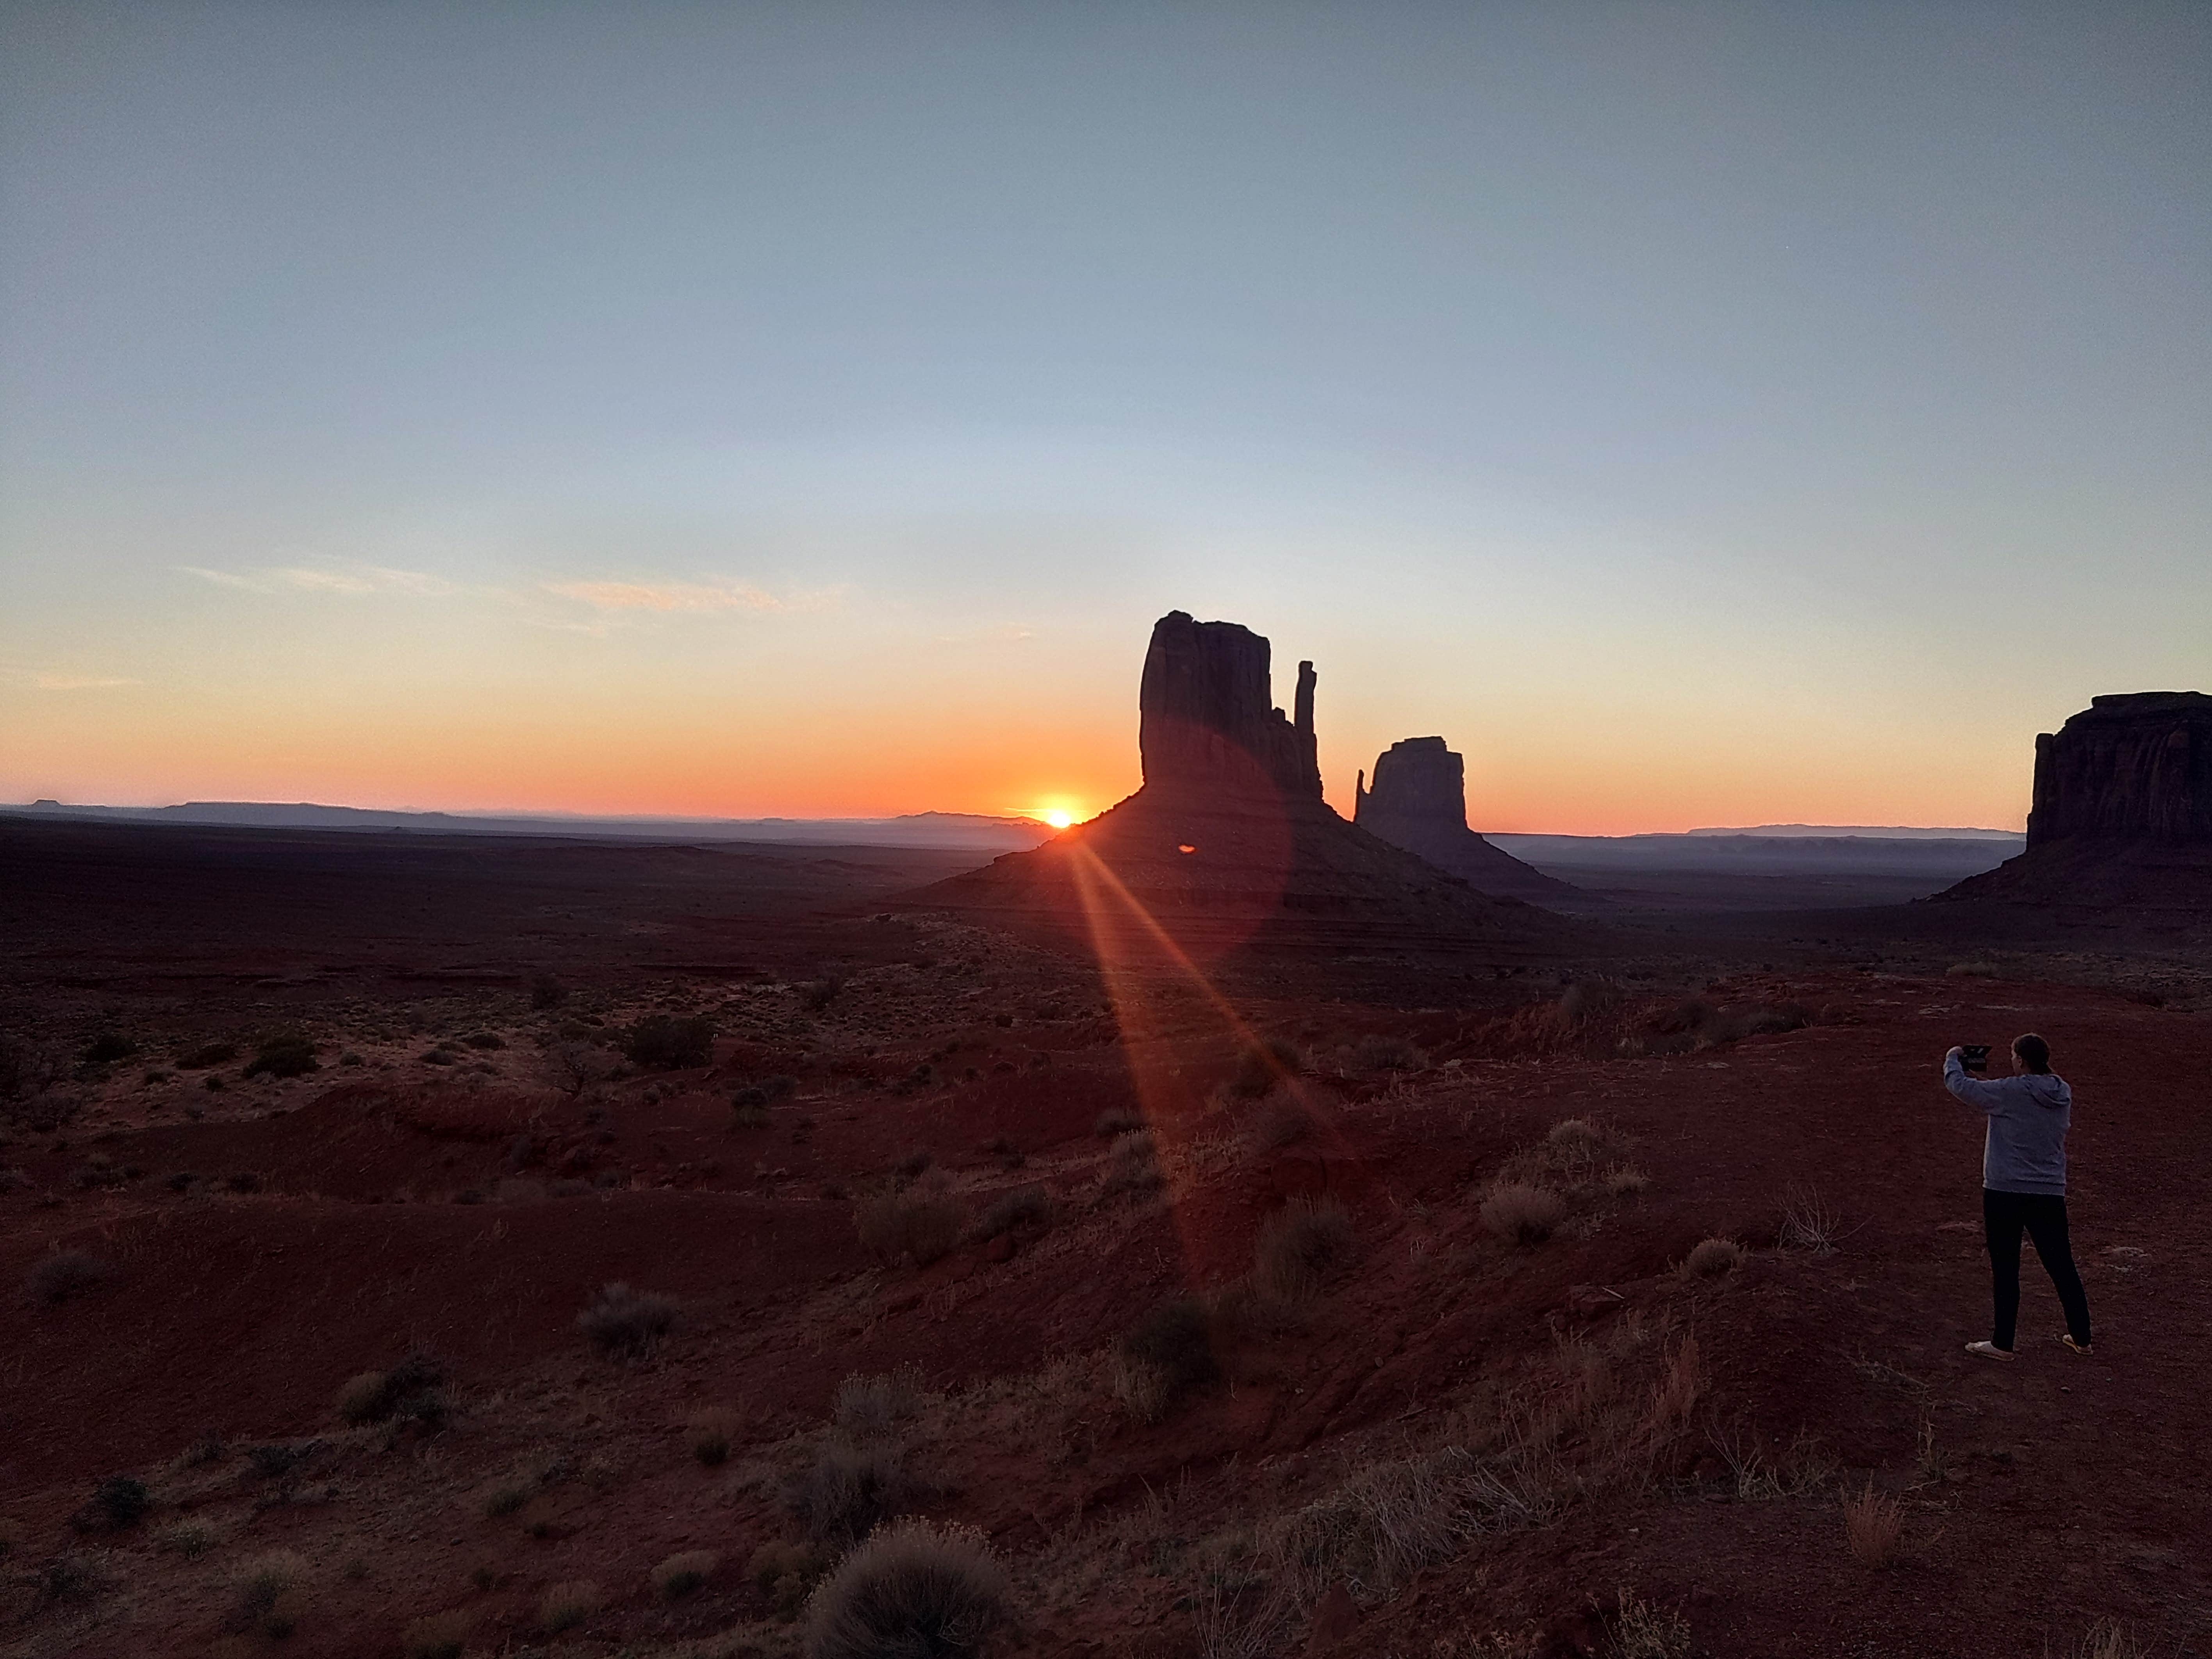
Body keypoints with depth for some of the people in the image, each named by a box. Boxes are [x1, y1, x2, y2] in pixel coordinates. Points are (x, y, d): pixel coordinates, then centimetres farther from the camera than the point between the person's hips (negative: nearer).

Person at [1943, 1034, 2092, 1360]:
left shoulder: (2009, 1093, -16)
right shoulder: (2063, 1094, 3)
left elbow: (1959, 1085, -8)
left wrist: (1953, 1059, 11)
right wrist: (1980, 1077, 22)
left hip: (2005, 1193, -5)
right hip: (2050, 1195, 5)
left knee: (2005, 1270, 4)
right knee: (2062, 1266, 17)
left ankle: (2003, 1343, 11)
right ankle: (2081, 1338, 28)